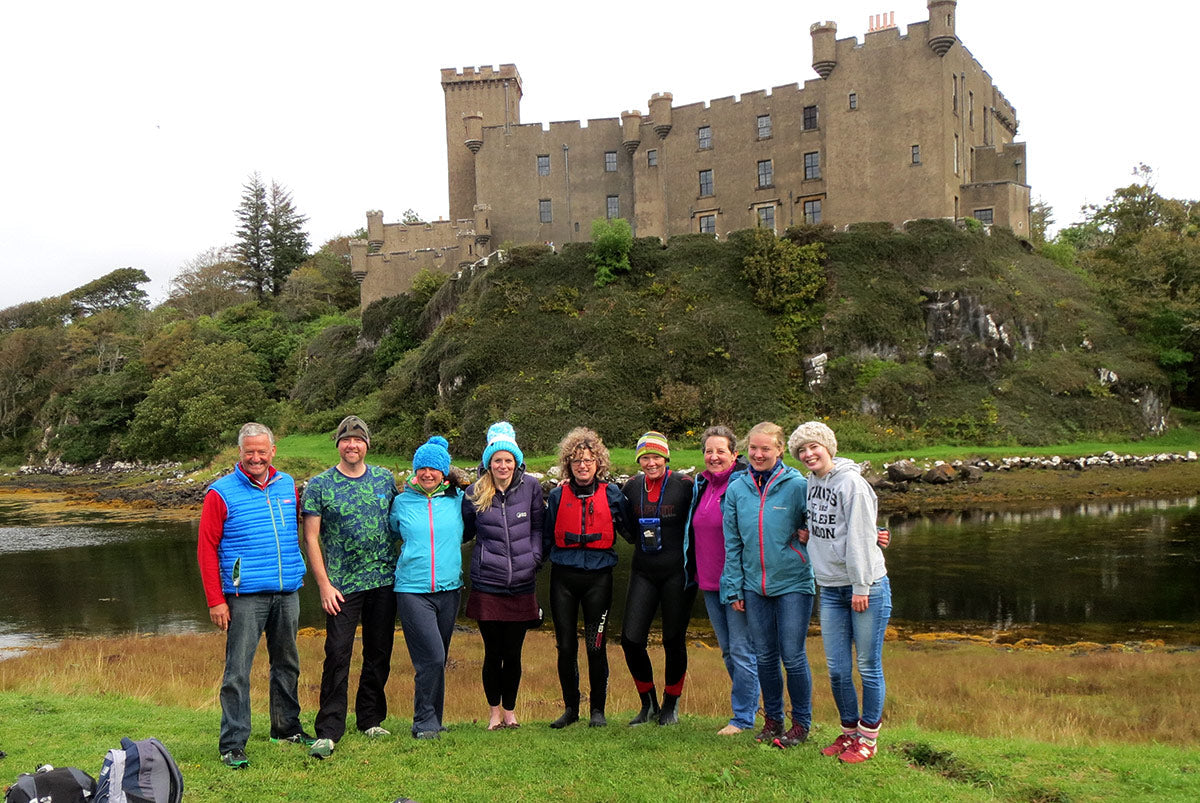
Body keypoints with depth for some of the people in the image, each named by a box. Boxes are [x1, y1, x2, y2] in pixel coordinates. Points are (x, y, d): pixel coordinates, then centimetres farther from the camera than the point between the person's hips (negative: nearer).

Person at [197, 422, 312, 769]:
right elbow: (207, 549, -6)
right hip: (245, 595, -5)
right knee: (238, 671, -4)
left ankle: (287, 728, 30)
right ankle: (232, 745, 3)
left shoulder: (287, 485, 9)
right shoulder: (221, 493, -5)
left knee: (287, 664, 15)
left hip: (287, 592, 5)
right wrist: (215, 600, -10)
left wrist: (296, 571, 12)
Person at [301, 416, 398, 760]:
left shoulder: (385, 479, 6)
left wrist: (401, 568, 9)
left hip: (384, 581, 4)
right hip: (342, 586, -3)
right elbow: (311, 538, -4)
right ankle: (328, 731, 1)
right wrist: (324, 585, -9)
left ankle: (371, 719, 25)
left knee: (379, 654, 11)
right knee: (337, 656, -6)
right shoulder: (319, 485, -3)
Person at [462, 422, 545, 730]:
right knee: (493, 653, 4)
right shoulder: (475, 493, 2)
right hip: (487, 586, 0)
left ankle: (510, 709, 26)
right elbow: (464, 531, 13)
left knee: (513, 653, 6)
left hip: (522, 585, 1)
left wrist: (535, 556, -1)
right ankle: (494, 710, 24)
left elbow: (538, 527, 10)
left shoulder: (530, 487, 2)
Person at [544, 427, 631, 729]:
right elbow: (546, 537, 15)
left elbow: (629, 531, 12)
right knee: (566, 646, 5)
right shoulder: (558, 496, 7)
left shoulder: (612, 494, 3)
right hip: (563, 576, 2)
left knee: (596, 646, -2)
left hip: (598, 577, -2)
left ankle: (598, 709, 13)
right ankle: (570, 707, 21)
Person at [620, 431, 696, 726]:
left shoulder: (684, 486, -8)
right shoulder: (631, 487, 5)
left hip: (678, 573, -3)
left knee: (674, 640, 6)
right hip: (644, 572, 4)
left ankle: (671, 705, 26)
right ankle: (648, 703, 18)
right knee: (631, 639, -3)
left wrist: (693, 566, -6)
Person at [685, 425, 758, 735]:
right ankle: (748, 703, 29)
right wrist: (696, 572, 19)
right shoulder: (700, 485, 11)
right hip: (709, 582, 8)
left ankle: (743, 717, 8)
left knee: (742, 649, -2)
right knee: (728, 650, 16)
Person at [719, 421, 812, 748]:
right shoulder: (736, 489, 4)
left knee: (792, 656, 0)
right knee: (765, 656, 11)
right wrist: (734, 587, 5)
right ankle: (772, 718, 27)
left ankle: (802, 722, 18)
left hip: (793, 583, -3)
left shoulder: (797, 485, -8)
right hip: (754, 584, 4)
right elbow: (732, 543, 7)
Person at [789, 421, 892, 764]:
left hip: (866, 587, -7)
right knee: (837, 669, 9)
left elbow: (860, 537, -14)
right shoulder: (811, 483, 10)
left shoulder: (851, 483, -11)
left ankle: (867, 738, 15)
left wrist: (861, 587, -16)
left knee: (868, 667, 3)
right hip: (831, 590, 7)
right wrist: (806, 532, 7)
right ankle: (849, 731, 25)